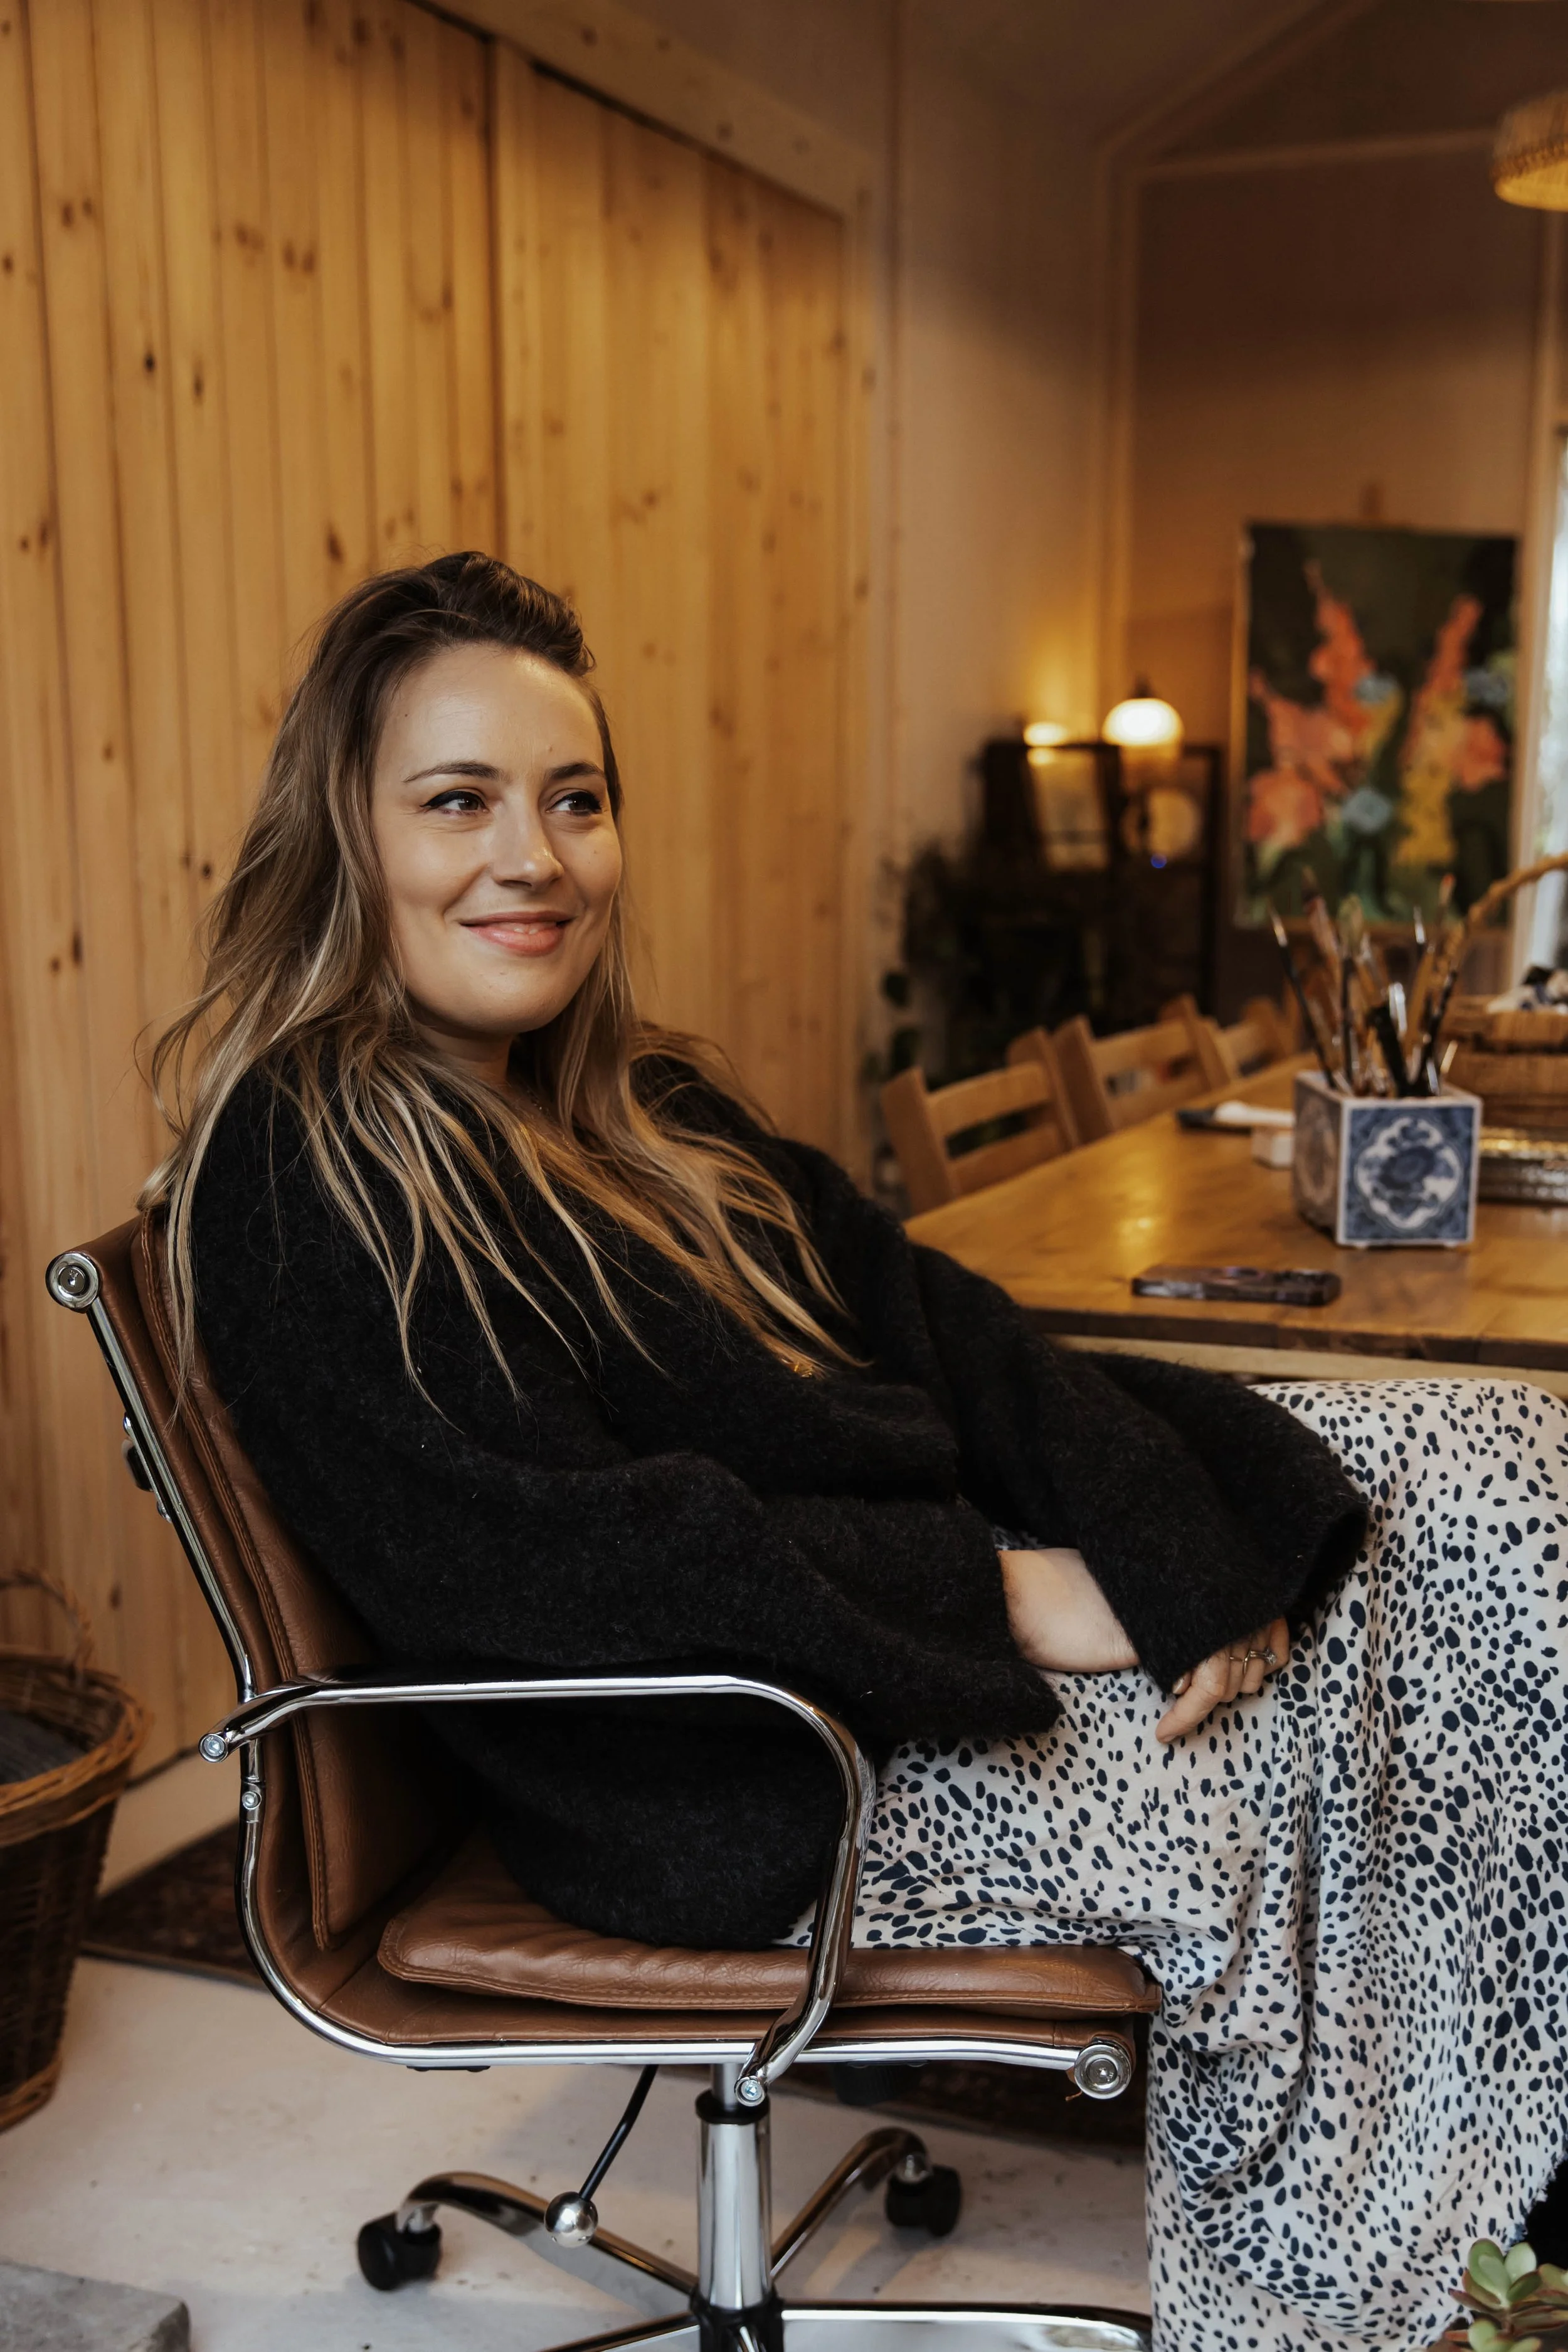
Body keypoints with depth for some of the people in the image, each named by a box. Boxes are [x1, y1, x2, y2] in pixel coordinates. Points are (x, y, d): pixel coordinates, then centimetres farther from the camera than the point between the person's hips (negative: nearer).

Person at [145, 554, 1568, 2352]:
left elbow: (927, 1325, 5)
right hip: (724, 1771, -8)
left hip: (906, 1593, 9)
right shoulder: (305, 1183, -12)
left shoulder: (644, 1108, 14)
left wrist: (1165, 1539, -11)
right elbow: (542, 1560, -22)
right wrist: (1002, 1598, -20)